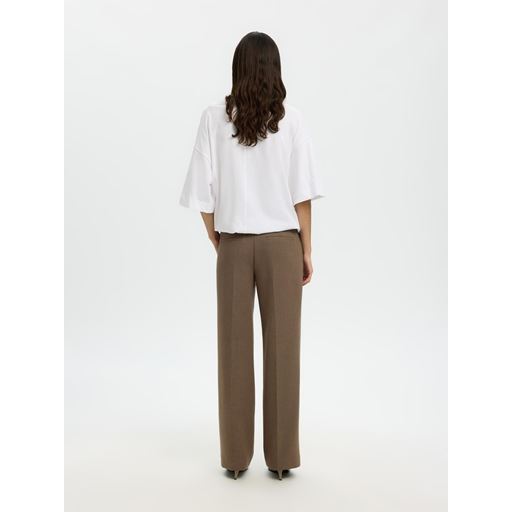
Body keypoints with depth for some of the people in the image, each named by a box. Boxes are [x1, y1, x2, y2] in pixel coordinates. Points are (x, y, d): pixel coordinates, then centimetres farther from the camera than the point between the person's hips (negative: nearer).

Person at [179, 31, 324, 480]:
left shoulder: (214, 119, -1)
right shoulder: (291, 120, -3)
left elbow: (203, 195, -3)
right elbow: (301, 195, -5)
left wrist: (219, 244, 9)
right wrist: (306, 251, 3)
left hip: (234, 245, 1)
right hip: (281, 244, 0)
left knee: (235, 350, 8)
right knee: (283, 348, 6)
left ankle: (236, 457, 19)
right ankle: (282, 456, 16)